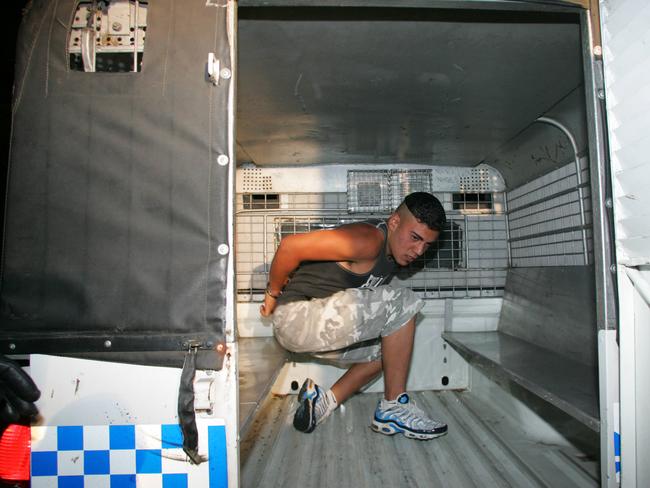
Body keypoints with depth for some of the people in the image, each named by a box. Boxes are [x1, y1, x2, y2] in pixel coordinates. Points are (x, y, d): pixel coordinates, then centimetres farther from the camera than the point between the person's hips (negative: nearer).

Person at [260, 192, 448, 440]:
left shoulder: (394, 250, 8)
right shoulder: (370, 240, -22)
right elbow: (291, 245, -25)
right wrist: (273, 294, -10)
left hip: (321, 326, 10)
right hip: (297, 318, -10)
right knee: (402, 303, -19)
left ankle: (326, 400, 17)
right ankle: (393, 408, -7)